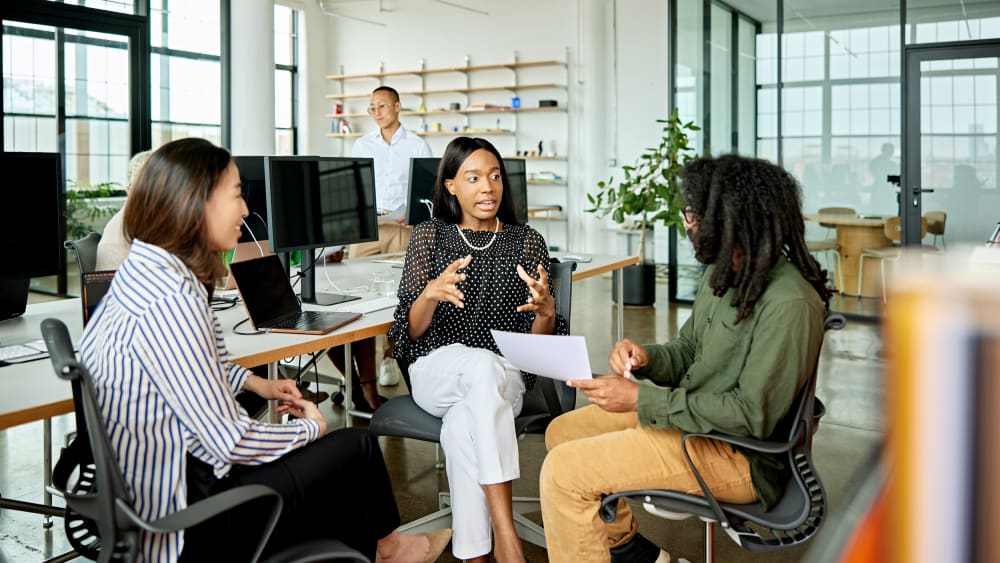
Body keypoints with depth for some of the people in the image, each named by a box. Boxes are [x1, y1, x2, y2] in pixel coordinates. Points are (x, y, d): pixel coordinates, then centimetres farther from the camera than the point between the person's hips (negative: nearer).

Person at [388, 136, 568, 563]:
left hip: (505, 375, 1)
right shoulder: (429, 236, 5)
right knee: (482, 365, -36)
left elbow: (537, 341, 4)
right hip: (437, 371, 0)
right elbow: (409, 331, -1)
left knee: (462, 426, -35)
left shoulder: (527, 242, 6)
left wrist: (545, 311, -20)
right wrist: (431, 293, -23)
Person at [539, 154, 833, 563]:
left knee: (562, 471, -17)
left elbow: (752, 415, -26)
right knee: (563, 431, 12)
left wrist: (642, 400, -25)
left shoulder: (787, 303, -25)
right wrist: (647, 358, -9)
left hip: (738, 455, -10)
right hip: (690, 414, 10)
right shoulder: (723, 273, 5)